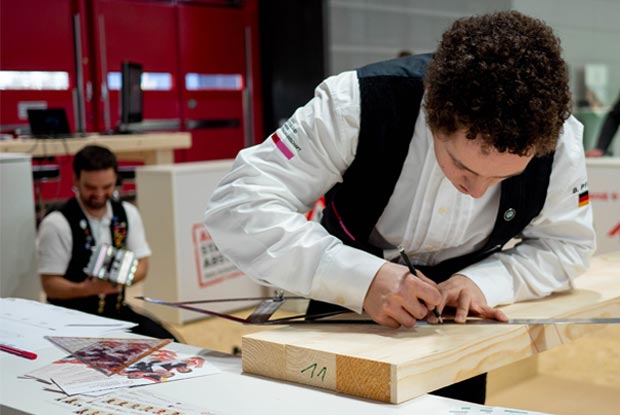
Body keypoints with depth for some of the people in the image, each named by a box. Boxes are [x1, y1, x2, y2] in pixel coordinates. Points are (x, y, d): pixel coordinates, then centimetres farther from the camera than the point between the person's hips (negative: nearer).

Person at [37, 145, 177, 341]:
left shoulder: (128, 214, 4)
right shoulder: (57, 224, -12)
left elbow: (141, 265, 6)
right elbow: (50, 285, -10)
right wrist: (88, 288, -29)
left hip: (118, 312, 5)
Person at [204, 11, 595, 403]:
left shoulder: (558, 140, -24)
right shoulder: (360, 106, -33)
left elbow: (566, 243, -8)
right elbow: (239, 204, -34)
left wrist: (483, 281, -28)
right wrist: (361, 277, -46)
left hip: (455, 326, 2)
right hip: (346, 323, -1)